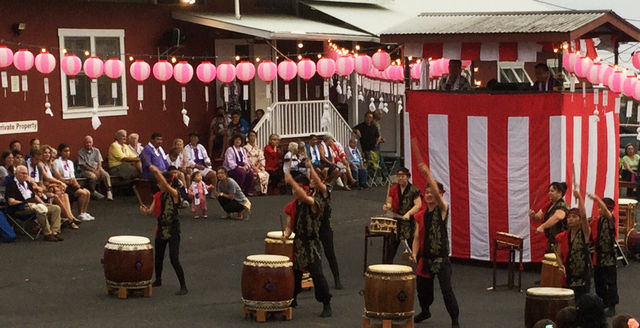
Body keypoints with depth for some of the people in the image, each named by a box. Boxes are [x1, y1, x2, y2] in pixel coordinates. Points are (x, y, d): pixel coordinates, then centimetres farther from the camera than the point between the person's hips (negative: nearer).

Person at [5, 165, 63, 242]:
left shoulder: (27, 183, 24)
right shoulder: (11, 185, -5)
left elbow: (34, 196, 30)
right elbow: (11, 202, -15)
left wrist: (43, 203, 11)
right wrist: (26, 203, -15)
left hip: (33, 205, 9)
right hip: (21, 208, -9)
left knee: (56, 208, -4)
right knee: (40, 209, -38)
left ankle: (54, 232, -16)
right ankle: (47, 234, -32)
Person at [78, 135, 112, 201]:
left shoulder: (96, 150, 12)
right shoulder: (81, 152, 2)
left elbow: (99, 162, 7)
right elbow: (83, 165, -5)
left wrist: (98, 171, -14)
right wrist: (93, 171, -14)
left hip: (97, 169, 3)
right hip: (87, 170, -3)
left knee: (106, 174, -27)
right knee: (93, 176, -36)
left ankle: (109, 191, -32)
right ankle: (93, 192, -17)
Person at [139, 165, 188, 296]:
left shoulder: (174, 194, -14)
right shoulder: (158, 196, 6)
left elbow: (166, 186, -35)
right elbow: (151, 211, 2)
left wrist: (157, 172, -43)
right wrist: (145, 210, -21)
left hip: (173, 230, -7)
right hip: (161, 228, 8)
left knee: (174, 259, -11)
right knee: (158, 256, 20)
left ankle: (183, 286, -5)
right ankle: (158, 280, 41)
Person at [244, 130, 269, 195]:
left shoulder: (258, 148, 19)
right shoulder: (246, 148, 0)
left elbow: (261, 159, 11)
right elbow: (246, 160, -8)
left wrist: (257, 166, -7)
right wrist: (253, 167, -16)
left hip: (257, 167, 5)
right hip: (250, 167, -5)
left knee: (266, 174, -24)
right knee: (260, 175, -30)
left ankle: (264, 190, -22)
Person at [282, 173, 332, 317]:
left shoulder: (313, 203, -11)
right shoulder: (292, 207, 9)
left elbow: (304, 197, -33)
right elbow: (289, 225, 12)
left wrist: (291, 181, -37)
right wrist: (286, 234, -10)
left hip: (312, 244, -7)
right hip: (297, 244, 7)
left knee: (317, 274, -12)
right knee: (294, 272, 16)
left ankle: (327, 305, -5)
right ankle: (293, 299, 36)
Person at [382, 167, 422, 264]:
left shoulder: (413, 190, -5)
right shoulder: (393, 189, 8)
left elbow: (418, 205, -12)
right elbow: (389, 203, 11)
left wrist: (408, 213, -24)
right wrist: (387, 206, -13)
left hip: (410, 221, -4)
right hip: (395, 221, 4)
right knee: (391, 245, 4)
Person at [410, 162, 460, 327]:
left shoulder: (443, 209, -7)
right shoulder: (421, 215, 8)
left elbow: (437, 193, -27)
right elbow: (417, 236, 9)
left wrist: (428, 174, -37)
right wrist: (414, 253, -8)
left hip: (441, 257, -6)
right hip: (425, 257, 6)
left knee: (446, 289, -11)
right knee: (422, 286, 17)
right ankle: (425, 311, 42)